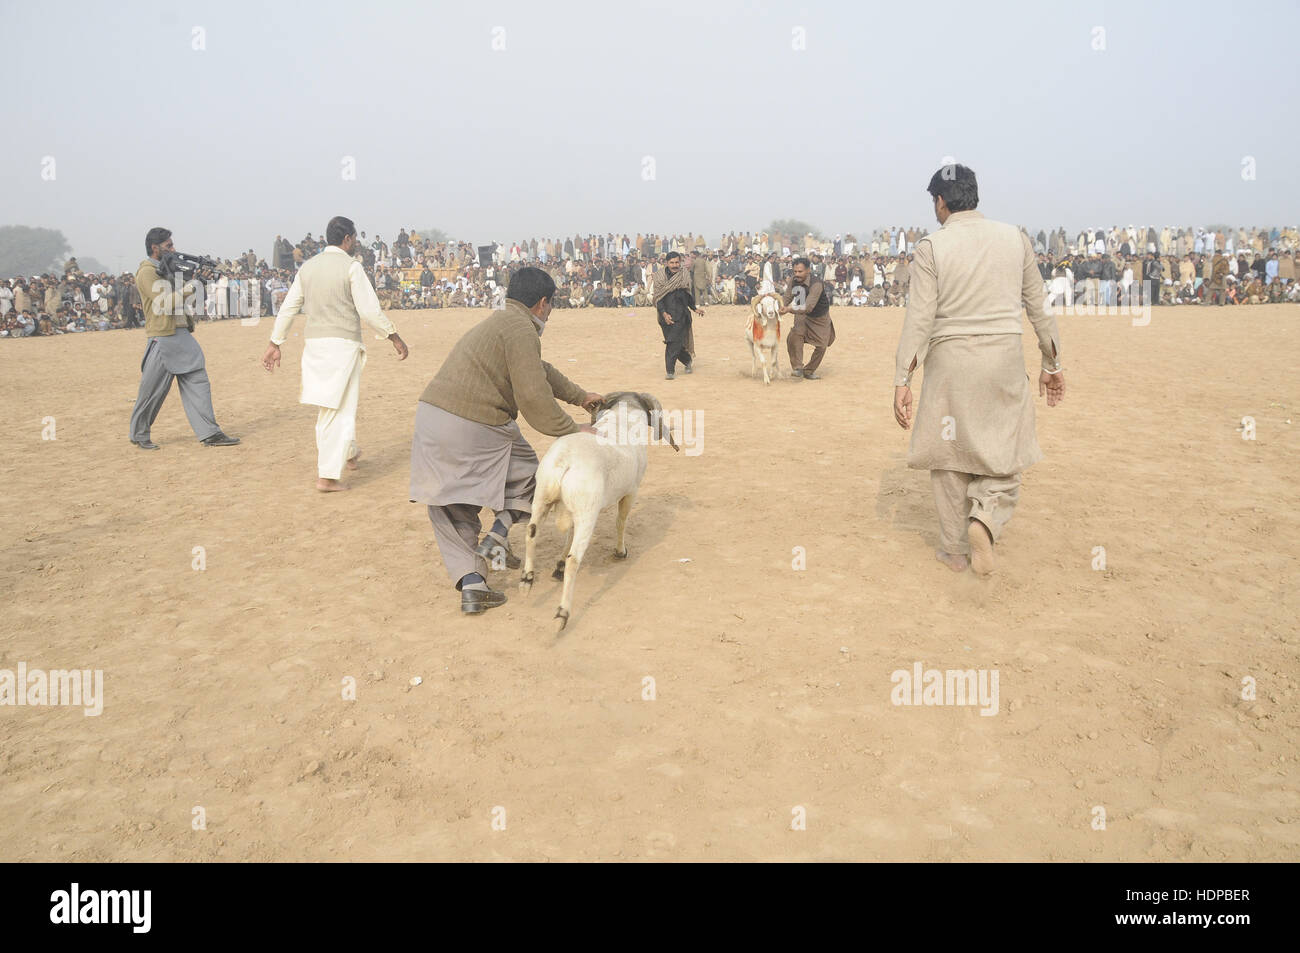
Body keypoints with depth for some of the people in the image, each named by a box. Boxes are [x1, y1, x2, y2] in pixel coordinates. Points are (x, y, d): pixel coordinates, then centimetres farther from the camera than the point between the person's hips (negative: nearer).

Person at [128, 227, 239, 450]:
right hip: (163, 339, -8)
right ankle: (139, 435, 17)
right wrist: (189, 287, -11)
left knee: (198, 382, 1)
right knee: (152, 392, 1)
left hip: (182, 336, 8)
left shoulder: (167, 269, 19)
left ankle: (209, 433, 0)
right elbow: (165, 302, -18)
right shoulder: (147, 272, -9)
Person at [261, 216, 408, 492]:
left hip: (313, 343, 6)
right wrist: (394, 336, -4)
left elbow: (288, 308, 10)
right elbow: (369, 310, -13)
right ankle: (327, 476, -3)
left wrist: (275, 343, 15)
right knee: (339, 409, -1)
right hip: (343, 343, -6)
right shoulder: (351, 267, -9)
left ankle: (348, 452, 39)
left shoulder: (307, 267, 9)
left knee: (328, 406, 21)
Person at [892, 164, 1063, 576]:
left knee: (949, 453, 11)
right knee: (1003, 453, 12)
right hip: (1004, 358, 2)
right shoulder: (1015, 238, 5)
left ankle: (955, 550, 17)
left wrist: (902, 379, -8)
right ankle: (986, 518, -16)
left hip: (949, 360, -2)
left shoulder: (931, 247, -5)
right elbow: (1039, 307, 8)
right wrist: (1052, 364, 17)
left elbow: (919, 317, -10)